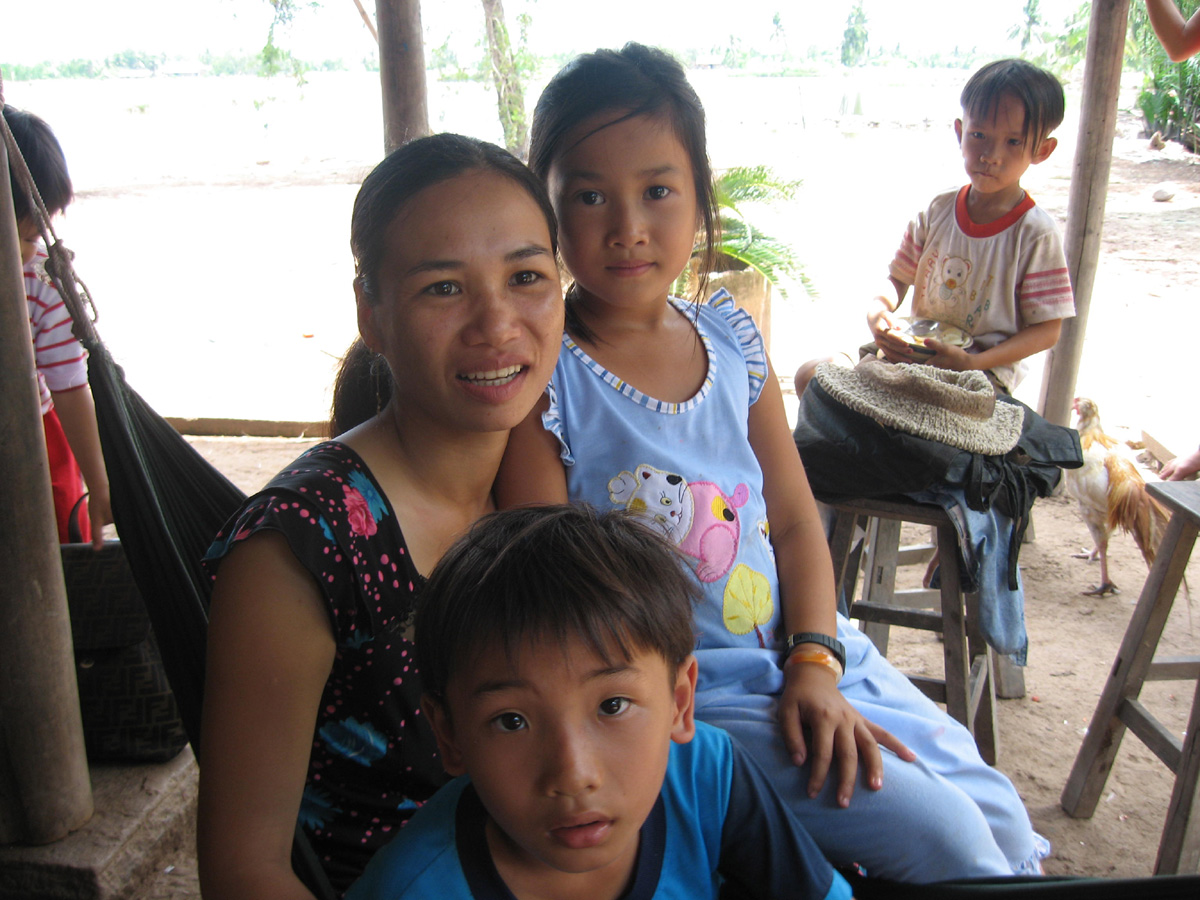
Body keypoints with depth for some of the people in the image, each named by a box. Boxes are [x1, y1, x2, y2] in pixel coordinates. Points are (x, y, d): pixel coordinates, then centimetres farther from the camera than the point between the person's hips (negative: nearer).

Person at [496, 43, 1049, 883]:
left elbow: (794, 517, 5)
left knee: (1002, 817, 7)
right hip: (681, 695, -5)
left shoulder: (732, 339, 1)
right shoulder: (541, 376, -16)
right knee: (942, 836, -11)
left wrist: (815, 662, -8)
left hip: (802, 651, 6)